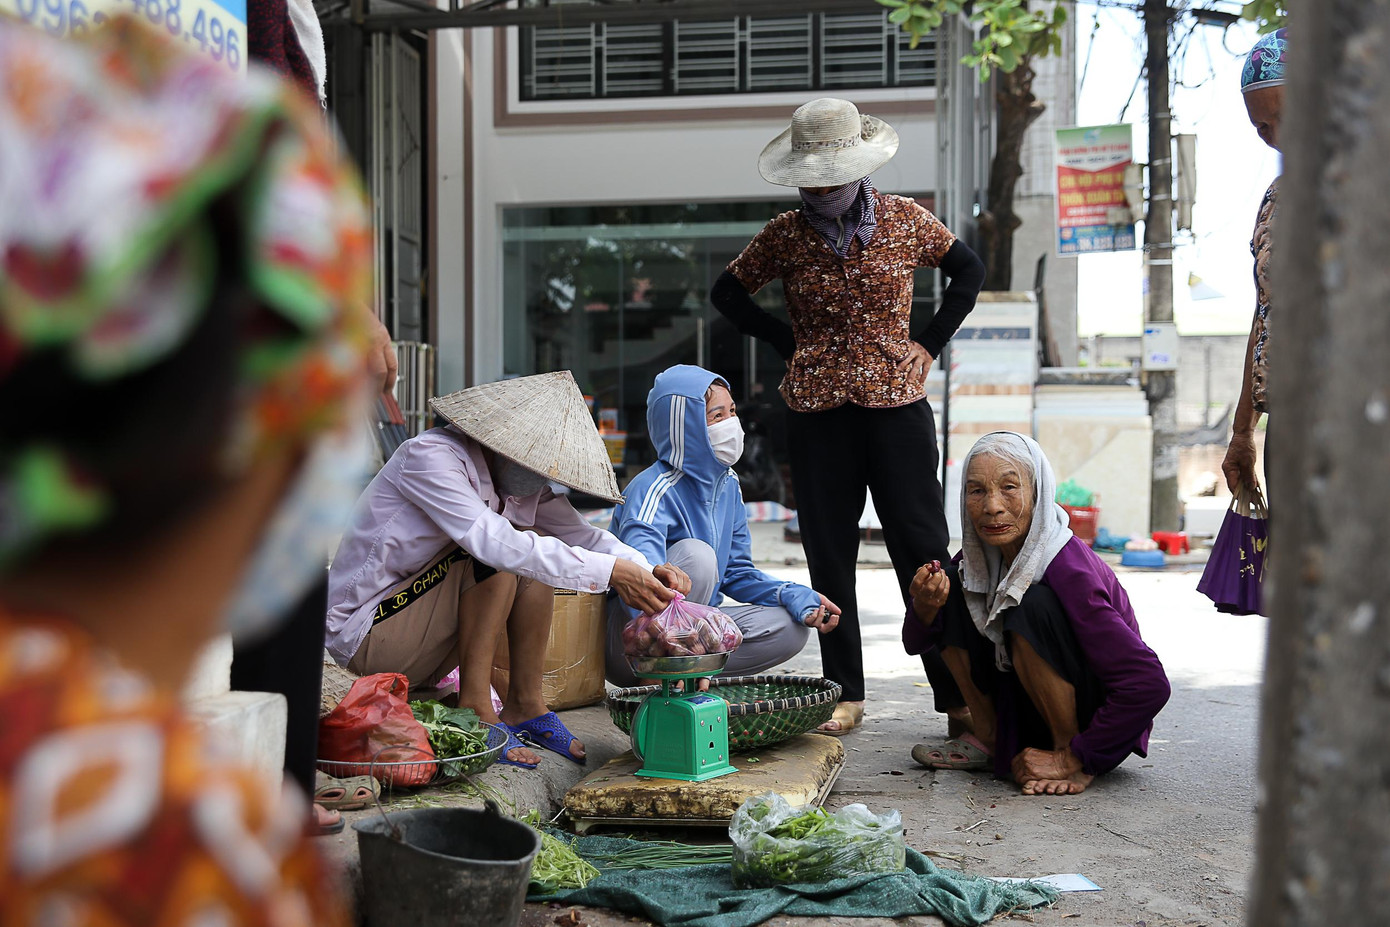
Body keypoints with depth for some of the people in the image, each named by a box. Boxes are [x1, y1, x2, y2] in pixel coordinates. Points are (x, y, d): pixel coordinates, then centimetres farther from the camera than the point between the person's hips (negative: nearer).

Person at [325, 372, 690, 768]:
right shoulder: (430, 456, -24)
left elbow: (581, 534, -1)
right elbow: (495, 542, -36)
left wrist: (648, 571, -21)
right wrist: (610, 571, -38)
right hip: (363, 635, -8)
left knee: (537, 549, -5)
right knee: (499, 556, -24)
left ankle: (525, 704, -2)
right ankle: (475, 707, -18)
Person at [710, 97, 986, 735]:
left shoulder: (907, 221, 2)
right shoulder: (784, 235, 2)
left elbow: (969, 272, 16)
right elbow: (728, 292, 15)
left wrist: (929, 345, 6)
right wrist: (787, 344, 5)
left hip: (897, 403, -1)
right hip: (817, 412, 1)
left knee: (923, 550, -1)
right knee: (829, 556, 4)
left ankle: (956, 692, 6)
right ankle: (845, 694, 14)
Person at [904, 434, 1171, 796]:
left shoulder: (1067, 569, -27)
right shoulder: (984, 556, -6)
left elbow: (1149, 685, -31)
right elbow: (915, 643, 3)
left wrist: (1070, 759, -23)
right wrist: (924, 608, -21)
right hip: (1026, 716, 7)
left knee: (1033, 604, -29)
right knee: (951, 592, -6)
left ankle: (1068, 753, -13)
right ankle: (989, 741, 5)